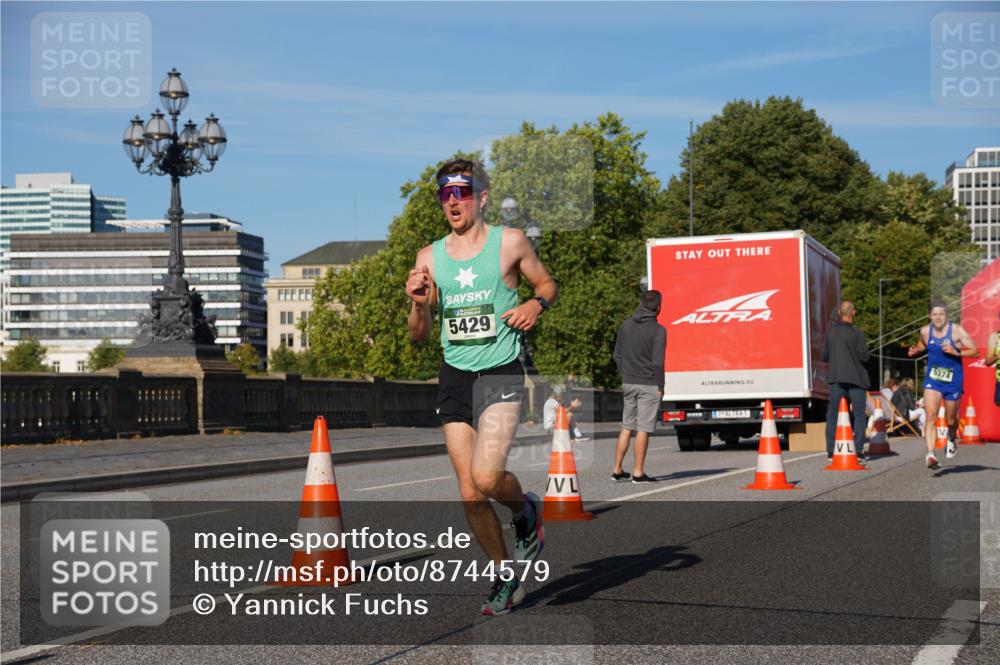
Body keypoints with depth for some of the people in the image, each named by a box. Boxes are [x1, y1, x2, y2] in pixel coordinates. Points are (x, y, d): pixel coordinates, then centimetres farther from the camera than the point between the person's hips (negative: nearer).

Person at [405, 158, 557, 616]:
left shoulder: (510, 243, 0)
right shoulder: (430, 257, 8)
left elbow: (546, 283, 15)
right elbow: (419, 335, 12)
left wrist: (536, 304, -7)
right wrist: (419, 304, -9)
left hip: (500, 374, -4)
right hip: (454, 377, 4)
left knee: (487, 477, -21)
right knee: (470, 494, 2)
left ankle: (525, 510, 14)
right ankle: (506, 579, 22)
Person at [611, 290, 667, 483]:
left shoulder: (626, 325, 6)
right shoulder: (658, 330, -12)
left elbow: (617, 355, 10)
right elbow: (657, 362, -14)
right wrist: (660, 387, -6)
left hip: (628, 383, 6)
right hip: (649, 385, -6)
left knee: (626, 427, 13)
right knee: (643, 429, -2)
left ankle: (617, 470, 14)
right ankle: (638, 473, 0)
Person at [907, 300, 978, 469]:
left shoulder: (957, 331, -12)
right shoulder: (925, 331, -1)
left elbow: (975, 352, -11)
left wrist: (956, 352, -25)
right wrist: (915, 350, 1)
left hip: (953, 381, -1)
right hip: (932, 379, 2)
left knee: (950, 420, 12)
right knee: (930, 415, -17)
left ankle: (951, 441, 47)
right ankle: (931, 455, -24)